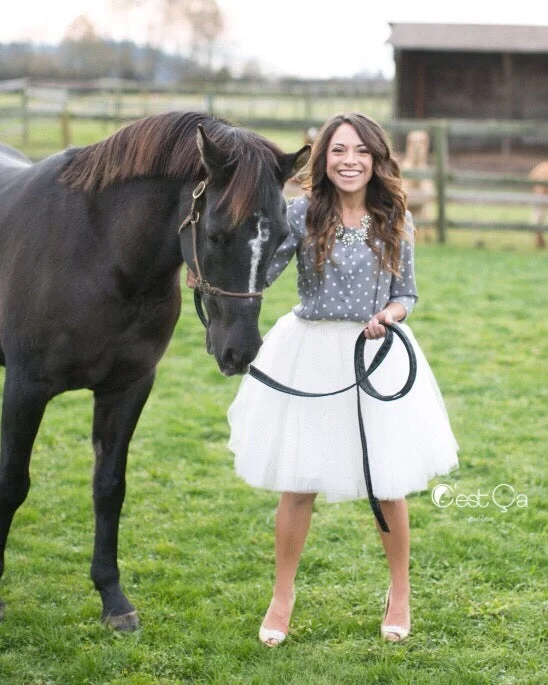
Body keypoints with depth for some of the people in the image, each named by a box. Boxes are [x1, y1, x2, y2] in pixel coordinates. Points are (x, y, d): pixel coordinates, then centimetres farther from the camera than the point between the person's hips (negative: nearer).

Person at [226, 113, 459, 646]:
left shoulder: (395, 221, 0)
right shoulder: (301, 214, -6)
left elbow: (407, 293, 6)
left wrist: (389, 314, -14)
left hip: (378, 355, 1)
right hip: (309, 356, -1)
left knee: (387, 483, 8)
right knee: (297, 484, 6)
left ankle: (400, 592, 30)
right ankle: (283, 595, 24)